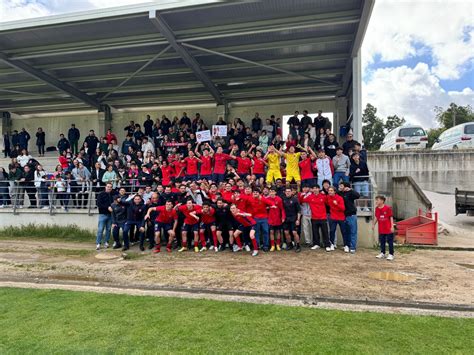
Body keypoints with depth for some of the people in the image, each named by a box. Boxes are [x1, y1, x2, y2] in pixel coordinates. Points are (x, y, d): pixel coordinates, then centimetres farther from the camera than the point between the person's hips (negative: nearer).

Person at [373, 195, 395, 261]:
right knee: (382, 241, 13)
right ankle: (382, 253, 25)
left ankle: (391, 254, 12)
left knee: (390, 241, 2)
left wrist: (392, 227, -11)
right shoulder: (377, 209, 3)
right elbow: (376, 217, 13)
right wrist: (373, 224, 10)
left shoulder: (387, 208, -13)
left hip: (388, 229, -6)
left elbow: (391, 217, -9)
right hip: (381, 229, 6)